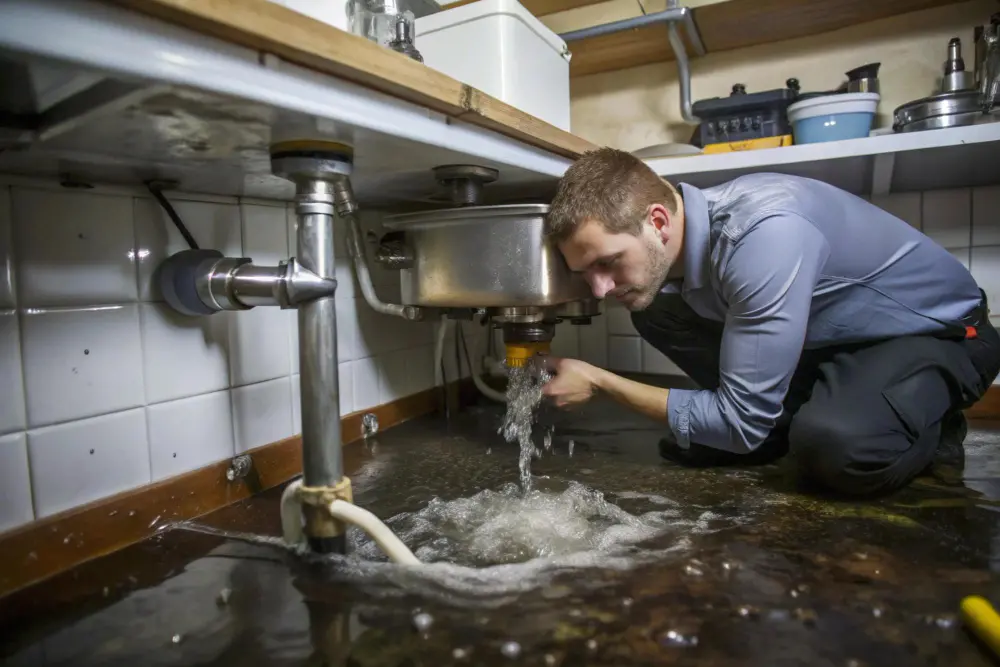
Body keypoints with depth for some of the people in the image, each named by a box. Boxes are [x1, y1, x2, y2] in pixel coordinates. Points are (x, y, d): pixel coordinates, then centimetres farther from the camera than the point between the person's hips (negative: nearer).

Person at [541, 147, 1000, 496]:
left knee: (833, 445, -38)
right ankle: (783, 424, 1)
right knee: (654, 310, -11)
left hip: (940, 330, -6)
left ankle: (932, 428, -2)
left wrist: (600, 382, -25)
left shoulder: (761, 231, -38)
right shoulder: (669, 237, -16)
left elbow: (742, 422, -31)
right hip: (828, 337, 6)